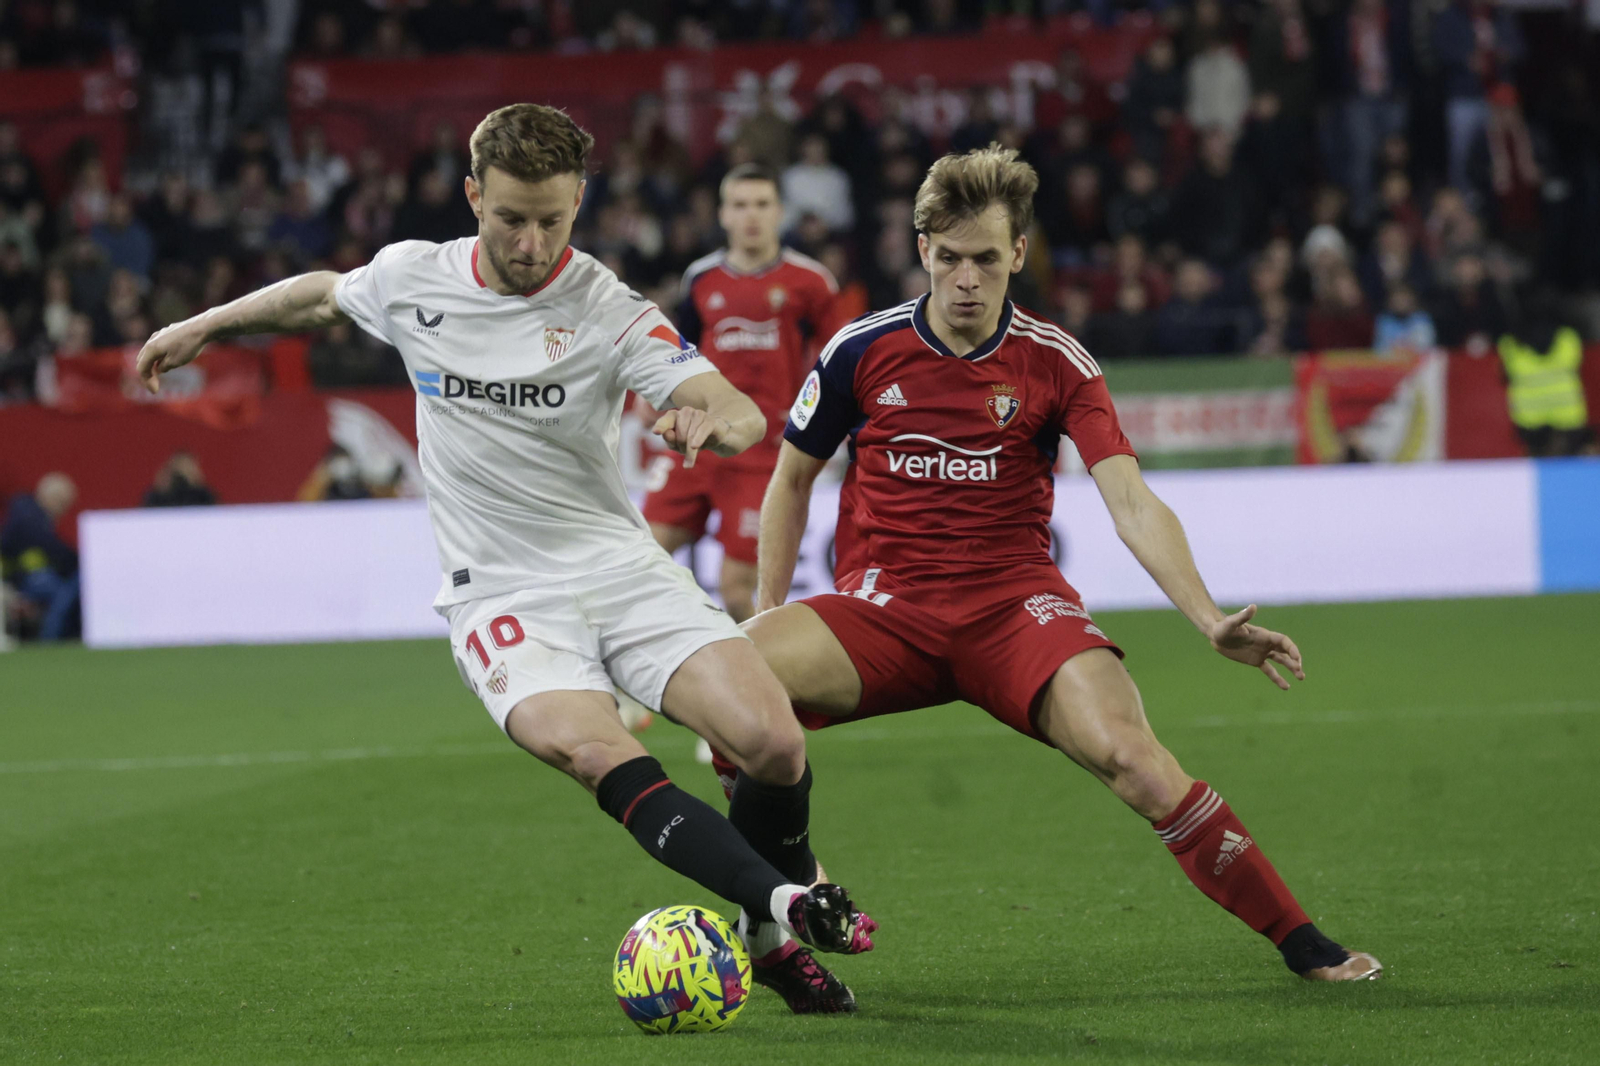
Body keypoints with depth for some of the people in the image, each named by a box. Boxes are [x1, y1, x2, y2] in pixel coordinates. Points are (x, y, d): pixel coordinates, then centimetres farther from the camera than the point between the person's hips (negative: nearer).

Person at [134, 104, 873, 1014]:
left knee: (773, 743, -19)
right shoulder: (411, 278, 1)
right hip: (501, 591, 0)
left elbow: (745, 415, -18)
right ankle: (785, 904, -37)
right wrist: (205, 327, 33)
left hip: (622, 567, 0)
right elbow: (321, 297, 25)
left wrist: (713, 420, -41)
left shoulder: (609, 311, -8)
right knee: (592, 748, -33)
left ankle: (775, 934, 10)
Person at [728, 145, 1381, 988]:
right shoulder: (862, 350, 1)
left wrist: (1211, 622, -24)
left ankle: (1301, 942, -15)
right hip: (883, 610, 1)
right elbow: (791, 478, 15)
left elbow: (1130, 501, -11)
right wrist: (767, 610, 6)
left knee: (1127, 751, -28)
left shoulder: (1055, 364, -2)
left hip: (1015, 605, -1)